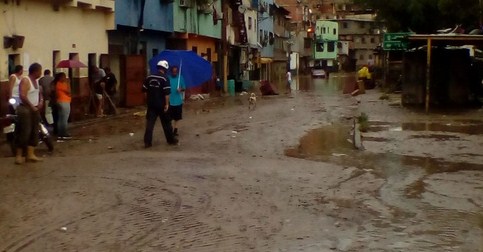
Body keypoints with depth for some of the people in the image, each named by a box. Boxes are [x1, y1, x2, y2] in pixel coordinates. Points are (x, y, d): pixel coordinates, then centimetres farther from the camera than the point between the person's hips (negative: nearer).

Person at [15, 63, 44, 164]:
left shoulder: (36, 81, 12)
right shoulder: (25, 81, -14)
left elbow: (39, 93, 26)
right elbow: (23, 96, -23)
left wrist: (41, 101, 6)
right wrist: (32, 106, -18)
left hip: (35, 109, 9)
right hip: (25, 109, -9)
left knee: (34, 132, 8)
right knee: (24, 133, -10)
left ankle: (30, 154, 13)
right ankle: (18, 155, -4)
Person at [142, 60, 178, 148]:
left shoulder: (149, 77, 5)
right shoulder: (165, 79, -12)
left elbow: (145, 90, 9)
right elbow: (167, 93, -18)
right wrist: (167, 104, -12)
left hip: (151, 104, 4)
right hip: (161, 105, -4)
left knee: (149, 123, 3)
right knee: (166, 123, 10)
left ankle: (147, 142, -2)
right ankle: (171, 140, 21)